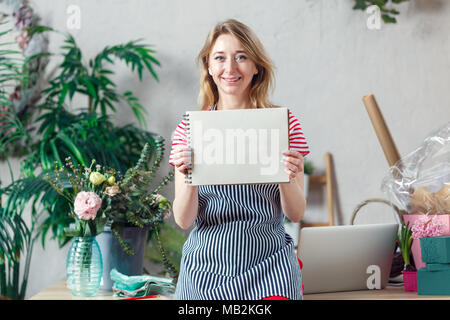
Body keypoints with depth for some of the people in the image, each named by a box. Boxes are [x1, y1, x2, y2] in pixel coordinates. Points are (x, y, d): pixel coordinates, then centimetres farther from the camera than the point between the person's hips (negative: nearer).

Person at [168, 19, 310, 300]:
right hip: (206, 265, 1)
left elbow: (296, 214, 3)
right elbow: (183, 221, 0)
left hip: (268, 266, 0)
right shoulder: (189, 128, 3)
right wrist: (189, 180, -19)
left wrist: (288, 178, -16)